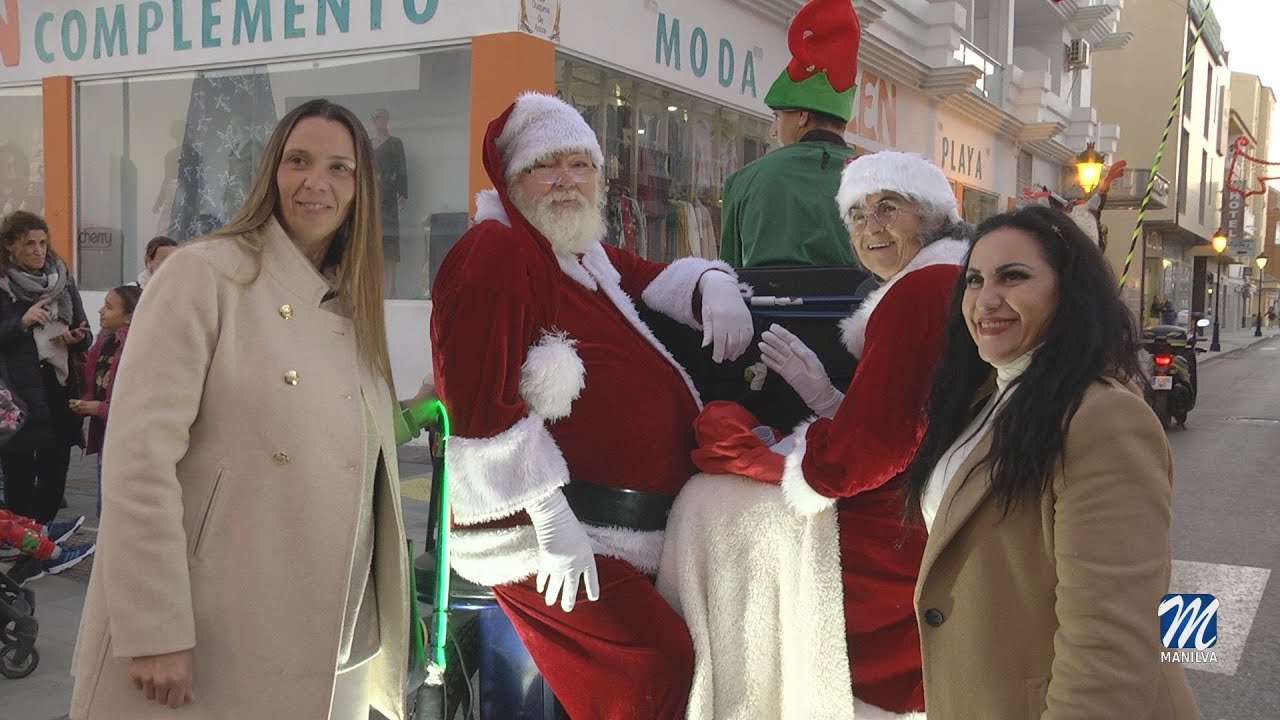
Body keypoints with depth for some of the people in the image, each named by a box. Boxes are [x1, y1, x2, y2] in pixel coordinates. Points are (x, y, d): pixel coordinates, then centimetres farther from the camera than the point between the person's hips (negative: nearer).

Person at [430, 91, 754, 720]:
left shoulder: (584, 256, 18)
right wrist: (552, 521, -22)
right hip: (544, 533, -10)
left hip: (621, 530, 10)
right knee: (659, 668, -18)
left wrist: (713, 283, 9)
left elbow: (656, 279, 34)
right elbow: (479, 407, -19)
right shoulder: (495, 251, -11)